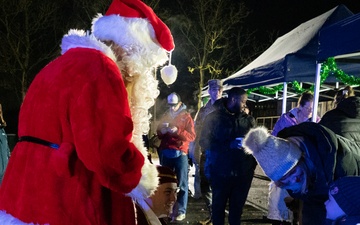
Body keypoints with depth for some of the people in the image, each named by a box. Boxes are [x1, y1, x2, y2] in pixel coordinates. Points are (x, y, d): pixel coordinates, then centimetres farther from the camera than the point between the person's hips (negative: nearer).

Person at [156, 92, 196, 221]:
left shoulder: (186, 116, 1)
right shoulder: (166, 115, 14)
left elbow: (192, 136, -7)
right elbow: (159, 134, 17)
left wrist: (177, 131, -20)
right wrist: (162, 131, -7)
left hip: (180, 154, -4)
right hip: (165, 153, 4)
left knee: (181, 183, -2)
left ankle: (181, 211, 2)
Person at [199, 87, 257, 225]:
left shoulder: (248, 120, 9)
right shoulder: (214, 118, -2)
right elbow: (205, 142, -9)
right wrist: (229, 144, -20)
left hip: (243, 173, 3)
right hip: (221, 172, -3)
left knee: (237, 207, 12)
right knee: (219, 205, 11)